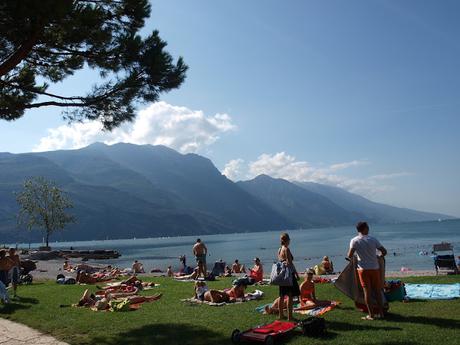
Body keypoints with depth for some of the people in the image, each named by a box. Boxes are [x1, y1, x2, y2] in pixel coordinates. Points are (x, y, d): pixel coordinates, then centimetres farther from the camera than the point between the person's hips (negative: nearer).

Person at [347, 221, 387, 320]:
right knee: (377, 290, 12)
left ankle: (371, 315, 7)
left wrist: (350, 257, 9)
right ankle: (381, 313, 18)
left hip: (363, 269, -2)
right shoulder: (373, 240, -4)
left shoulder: (354, 241, -8)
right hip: (375, 268, 2)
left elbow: (350, 255, -13)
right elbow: (384, 251, 0)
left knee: (367, 291, 4)